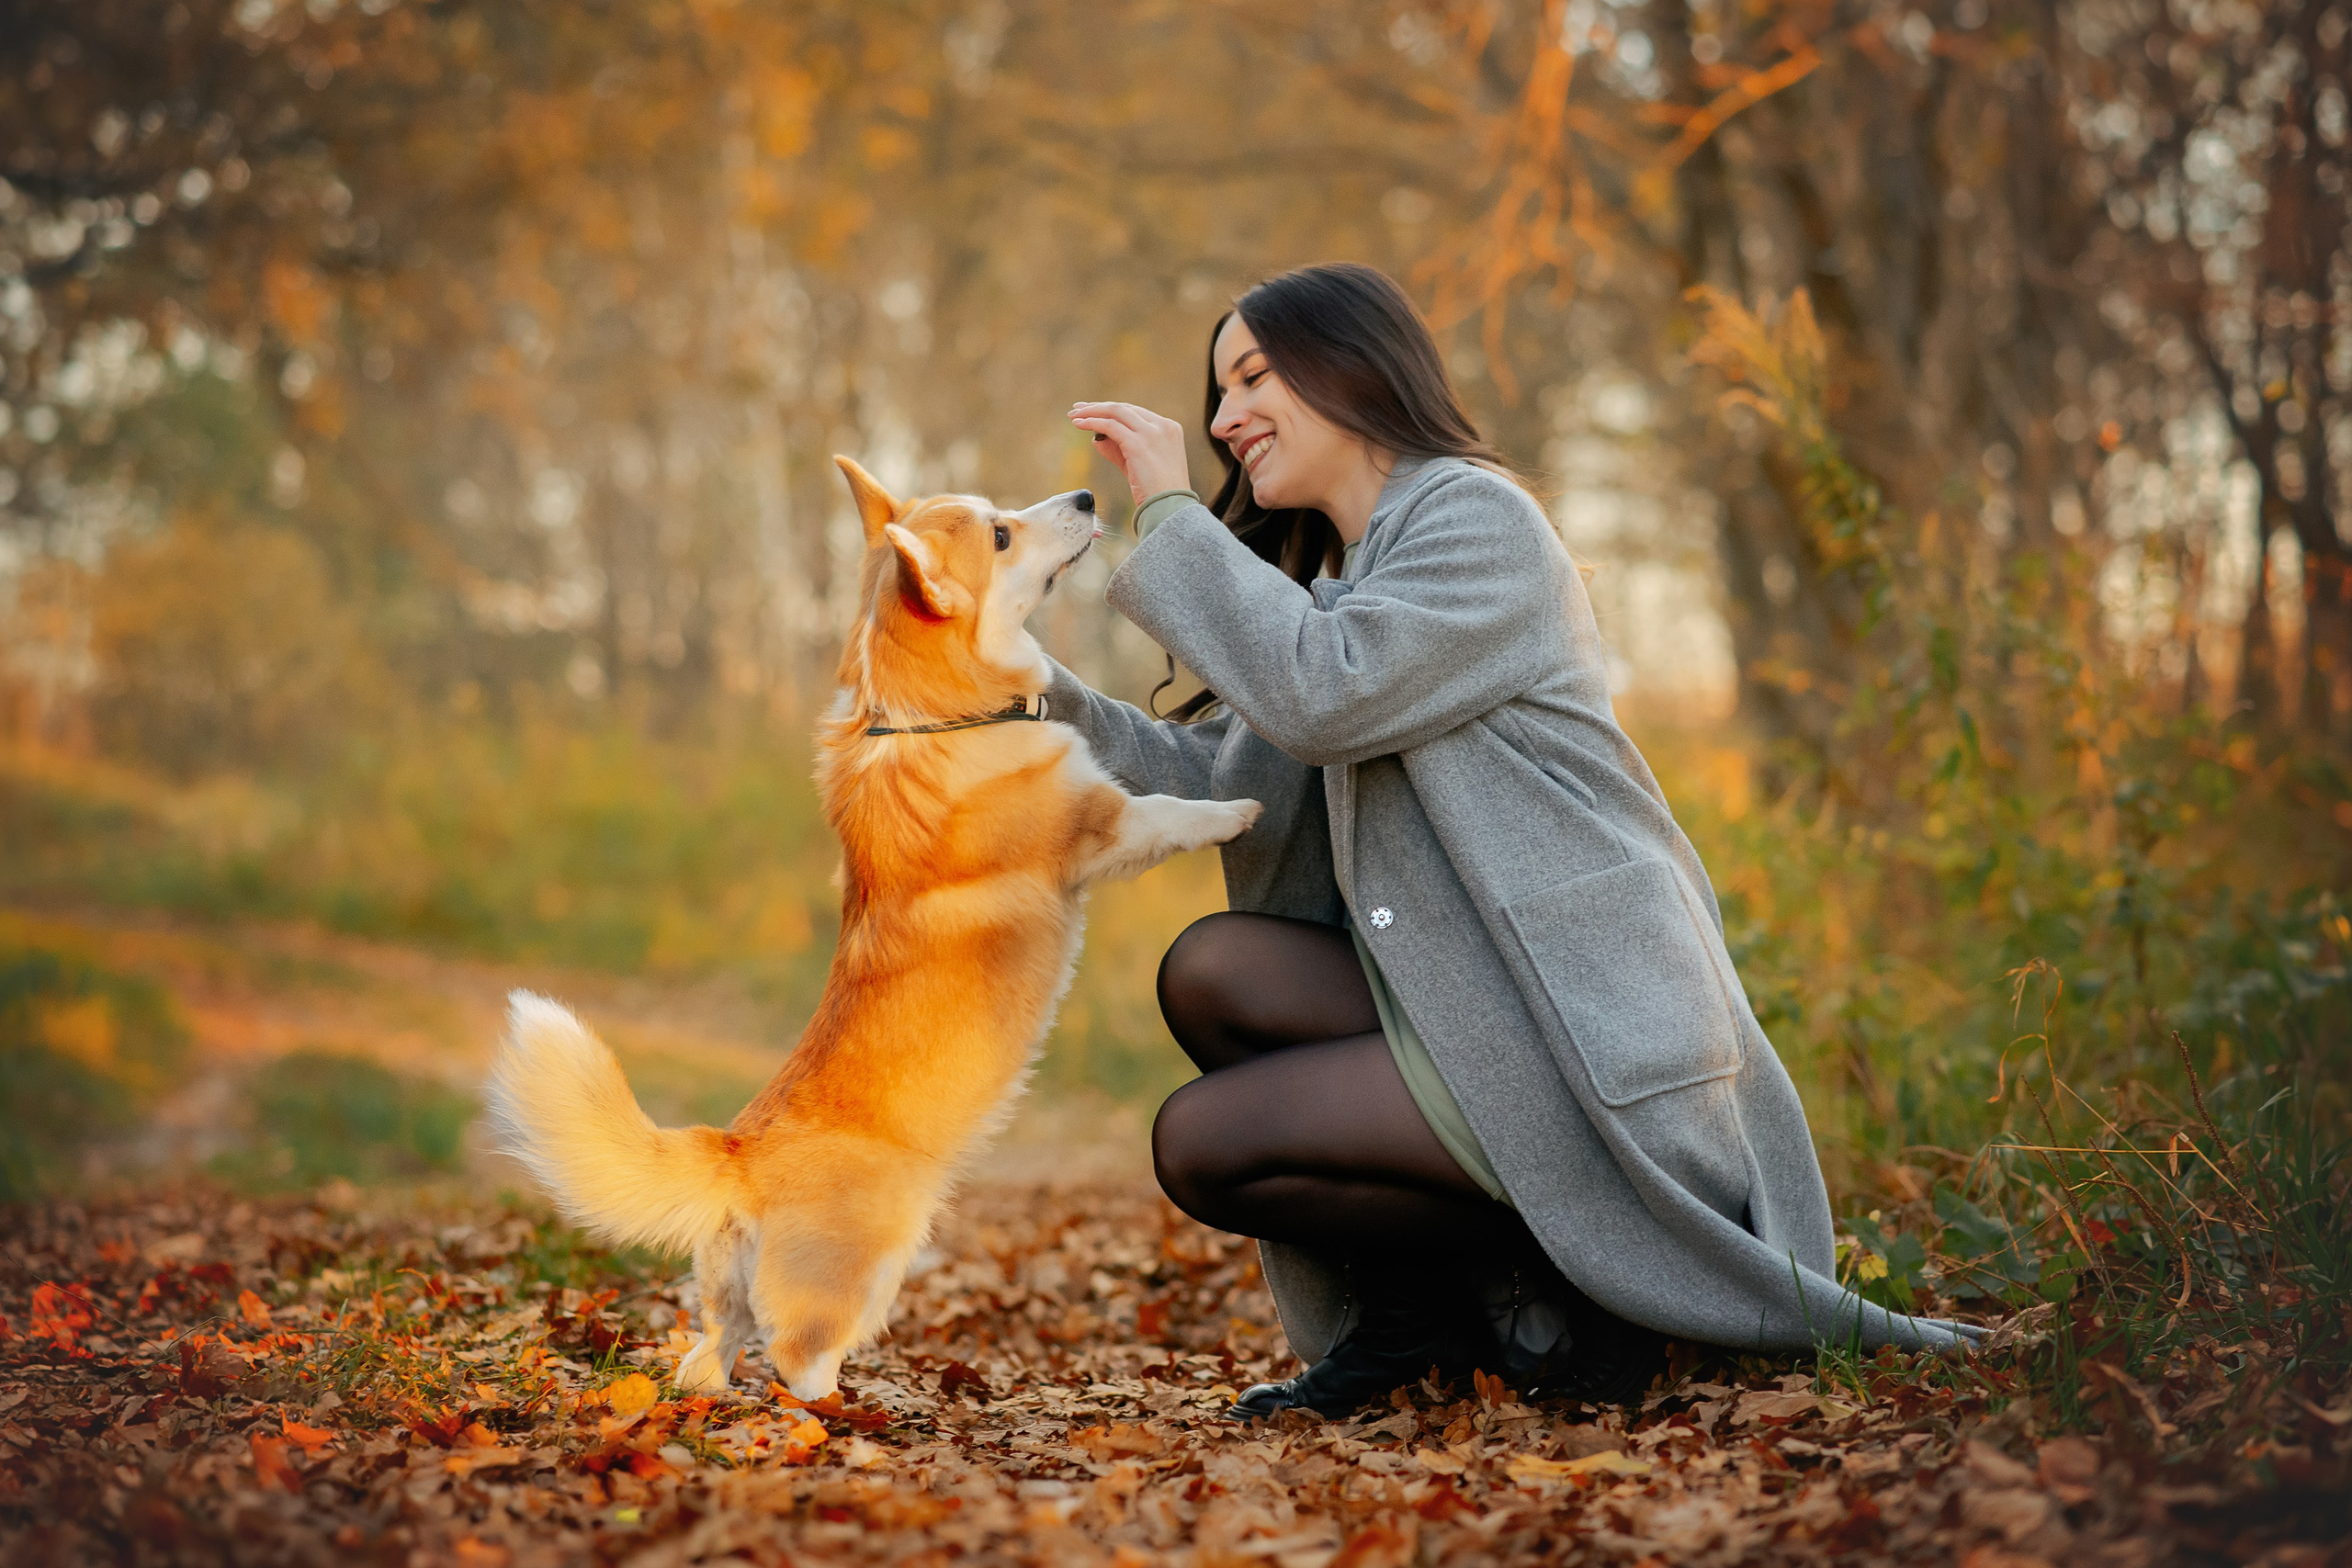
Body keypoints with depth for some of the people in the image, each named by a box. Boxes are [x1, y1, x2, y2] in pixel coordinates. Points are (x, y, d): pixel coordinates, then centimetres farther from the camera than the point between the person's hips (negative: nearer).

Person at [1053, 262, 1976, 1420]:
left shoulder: (1477, 517, -6)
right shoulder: (1344, 583, 22)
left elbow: (1322, 694, -22)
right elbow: (1229, 784, 8)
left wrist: (1171, 514, -12)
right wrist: (1046, 699, -3)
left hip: (1593, 1051, -9)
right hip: (1473, 1011, 9)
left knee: (1202, 1146, -14)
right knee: (1212, 970, -8)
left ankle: (1548, 1283, -1)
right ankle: (1420, 1307, 2)